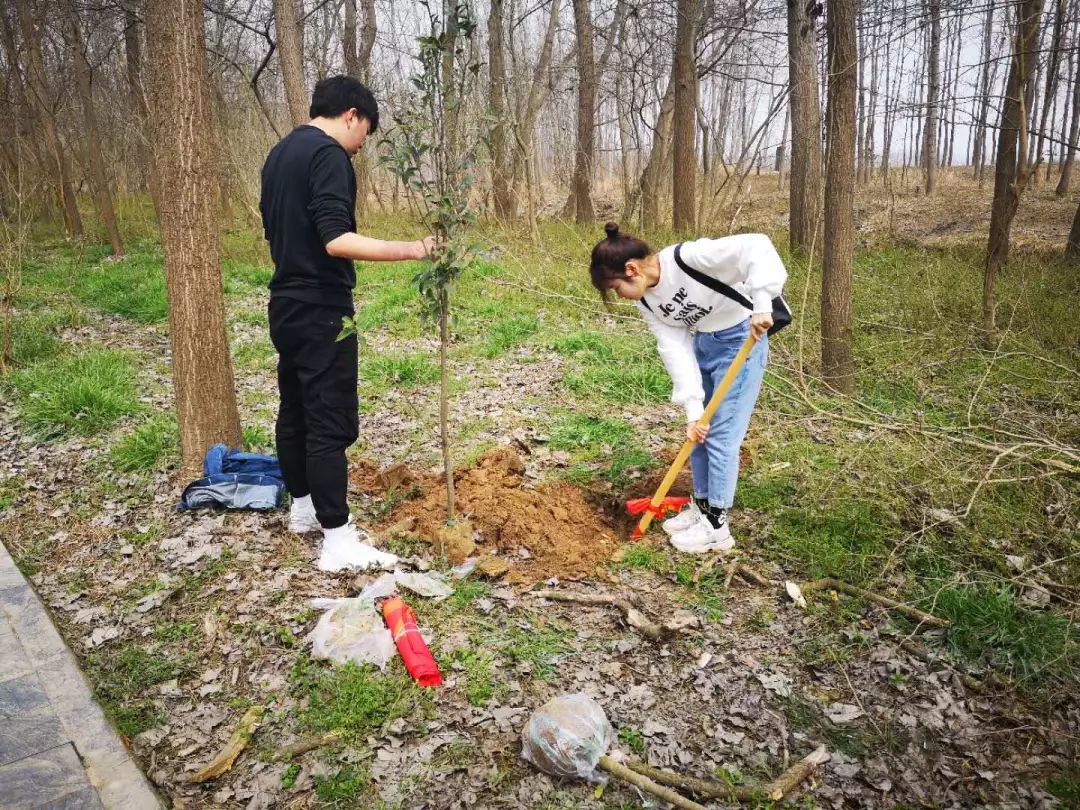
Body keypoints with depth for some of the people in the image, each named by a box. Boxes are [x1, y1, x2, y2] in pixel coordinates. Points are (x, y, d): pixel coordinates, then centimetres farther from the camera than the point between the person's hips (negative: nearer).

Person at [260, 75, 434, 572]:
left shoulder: (279, 154, 16)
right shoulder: (328, 154, -15)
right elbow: (336, 240, -26)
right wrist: (411, 249, -27)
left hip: (286, 306, 10)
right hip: (321, 312, -10)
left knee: (294, 411, 18)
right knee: (331, 423, -7)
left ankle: (304, 508, 33)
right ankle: (338, 542, -3)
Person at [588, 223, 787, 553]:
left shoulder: (689, 257, -30)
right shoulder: (646, 301, -7)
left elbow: (756, 247, -34)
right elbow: (676, 350, -11)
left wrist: (761, 304, -43)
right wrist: (693, 409, -18)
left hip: (742, 338, -7)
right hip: (702, 341, 7)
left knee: (721, 434, -4)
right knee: (697, 431, 12)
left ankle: (716, 526, 8)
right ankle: (701, 505, 31)